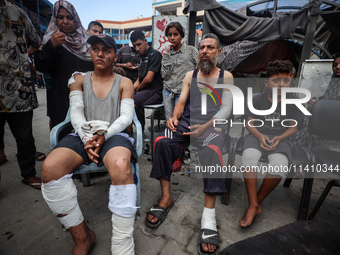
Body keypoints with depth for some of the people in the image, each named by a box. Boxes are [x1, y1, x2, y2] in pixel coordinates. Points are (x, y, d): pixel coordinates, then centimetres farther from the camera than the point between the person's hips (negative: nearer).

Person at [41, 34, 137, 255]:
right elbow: (76, 112, 6)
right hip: (84, 135, 3)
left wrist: (104, 134, -17)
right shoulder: (79, 80, 19)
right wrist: (87, 137, -13)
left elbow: (126, 116, 1)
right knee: (50, 167, -28)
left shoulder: (124, 83, 13)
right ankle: (82, 237, -9)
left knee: (121, 166, -38)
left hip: (114, 135, -2)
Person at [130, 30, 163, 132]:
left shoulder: (155, 54, -6)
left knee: (133, 102, -30)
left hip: (155, 92, -9)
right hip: (143, 91, 9)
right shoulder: (142, 56, 23)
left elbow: (148, 79, -15)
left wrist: (138, 88, 2)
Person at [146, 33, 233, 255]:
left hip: (212, 125, -2)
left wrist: (205, 127, -16)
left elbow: (226, 108, 1)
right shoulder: (190, 75, 21)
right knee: (162, 142, -27)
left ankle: (209, 214, -29)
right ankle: (166, 197, -13)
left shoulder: (226, 76, 12)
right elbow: (181, 101, 13)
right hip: (187, 122, 3)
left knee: (212, 150, -36)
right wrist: (174, 117, -11)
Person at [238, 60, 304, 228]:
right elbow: (249, 123, 2)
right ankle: (254, 206, -21)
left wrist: (279, 138, -14)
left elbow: (293, 127, 5)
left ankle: (256, 202, -9)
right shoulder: (257, 99, -1)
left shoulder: (293, 102, 1)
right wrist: (259, 136, -17)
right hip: (257, 136, 0)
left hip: (280, 139, 1)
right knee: (248, 157, -34)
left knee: (279, 165, -32)